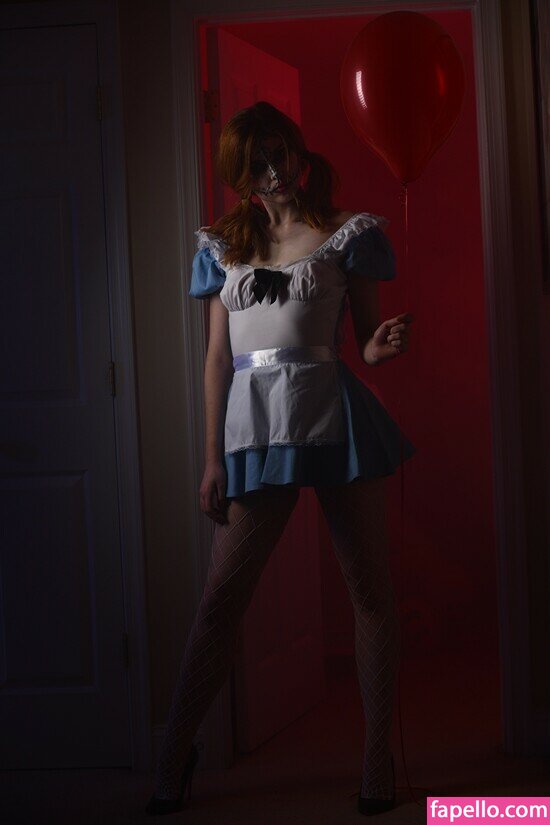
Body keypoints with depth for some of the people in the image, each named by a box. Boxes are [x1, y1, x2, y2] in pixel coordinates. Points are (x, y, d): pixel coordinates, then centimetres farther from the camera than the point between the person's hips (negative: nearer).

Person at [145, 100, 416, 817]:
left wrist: (380, 348, -18)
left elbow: (366, 338, 8)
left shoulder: (345, 236, 6)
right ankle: (174, 753, 12)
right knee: (221, 597, 1)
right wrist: (213, 458, 5)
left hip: (333, 414, -1)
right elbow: (218, 357, 11)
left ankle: (378, 755, 14)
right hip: (252, 423, 2)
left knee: (369, 588, 2)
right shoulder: (225, 247, 13)